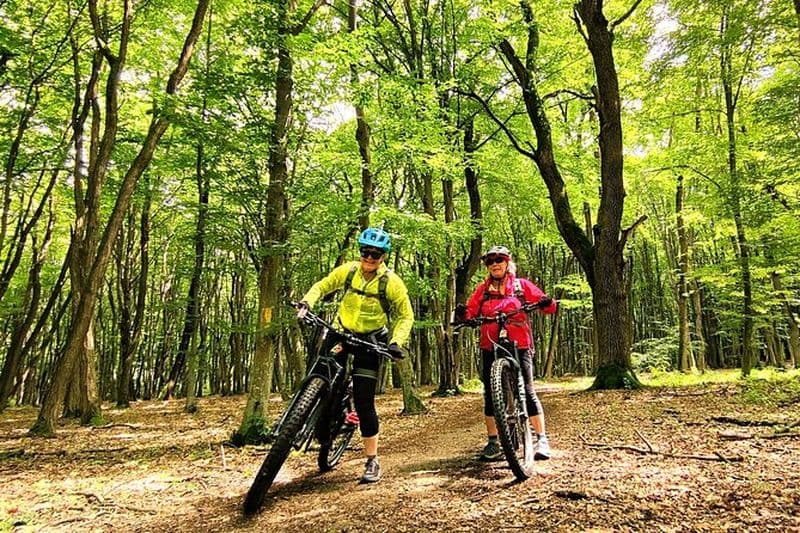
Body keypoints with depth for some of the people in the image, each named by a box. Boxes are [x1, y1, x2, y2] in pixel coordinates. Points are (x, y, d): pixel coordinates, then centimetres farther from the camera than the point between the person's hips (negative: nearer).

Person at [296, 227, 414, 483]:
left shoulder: (391, 282, -15)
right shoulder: (349, 270, -7)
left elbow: (406, 315, -7)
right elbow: (322, 286, 5)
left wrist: (396, 342, -23)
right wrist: (306, 303, -15)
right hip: (342, 333, 4)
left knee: (364, 402, -7)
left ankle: (372, 461, 7)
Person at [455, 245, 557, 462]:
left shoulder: (521, 285, 3)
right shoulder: (482, 289, 8)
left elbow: (549, 307, 0)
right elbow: (471, 311, -2)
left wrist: (547, 303, -22)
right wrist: (462, 313, -23)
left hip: (519, 346, -2)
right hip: (490, 347, 3)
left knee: (527, 392, -3)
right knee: (490, 394, 5)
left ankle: (542, 439, 11)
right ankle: (493, 442, 15)